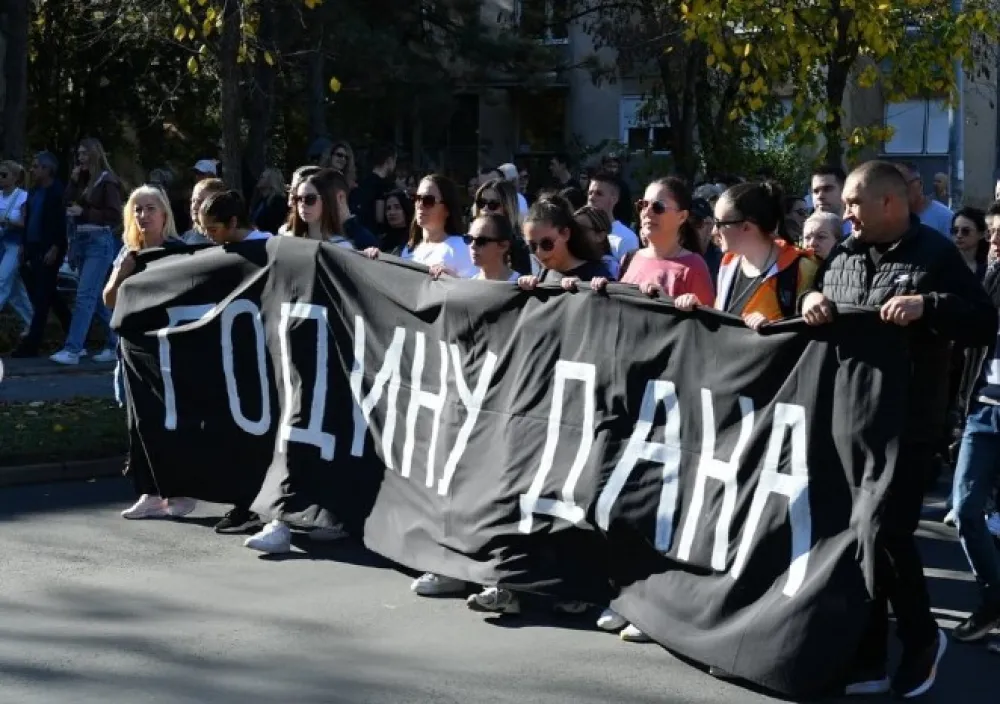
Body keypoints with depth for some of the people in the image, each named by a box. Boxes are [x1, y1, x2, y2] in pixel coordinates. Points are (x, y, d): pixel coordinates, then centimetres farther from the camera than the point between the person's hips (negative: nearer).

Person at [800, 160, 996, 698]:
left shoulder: (934, 253, -6)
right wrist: (810, 298, 0)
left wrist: (927, 305, -23)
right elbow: (812, 294, 24)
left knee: (890, 533, -7)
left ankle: (921, 638, 19)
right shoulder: (842, 255, 12)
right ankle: (869, 660, 19)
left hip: (905, 425, -6)